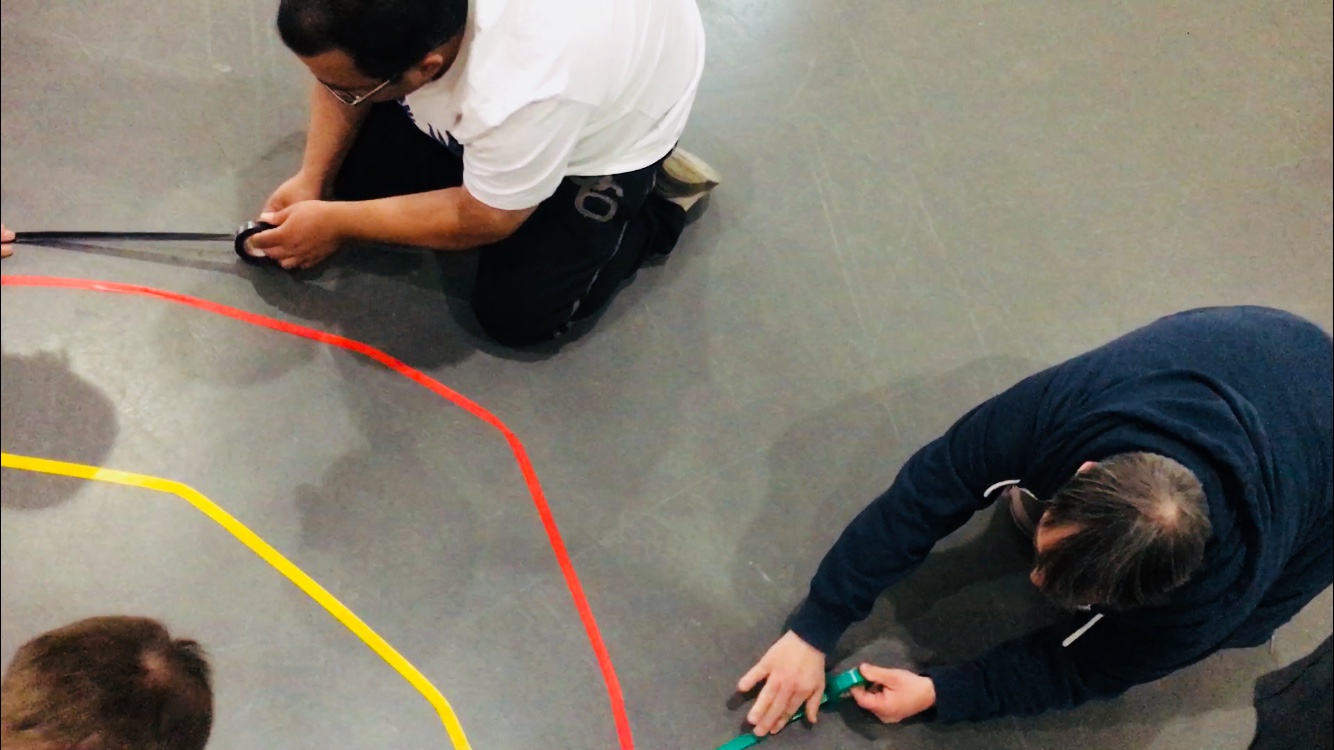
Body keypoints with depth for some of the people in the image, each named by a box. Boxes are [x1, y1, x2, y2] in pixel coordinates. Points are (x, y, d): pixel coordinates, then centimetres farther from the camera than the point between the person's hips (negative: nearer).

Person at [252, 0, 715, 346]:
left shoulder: (527, 92, -46)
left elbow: (483, 220, -24)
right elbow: (336, 70, -5)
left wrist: (336, 223, -17)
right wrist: (313, 179, -10)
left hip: (613, 123, -5)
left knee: (518, 313, -8)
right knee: (357, 175, -1)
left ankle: (660, 208, 11)